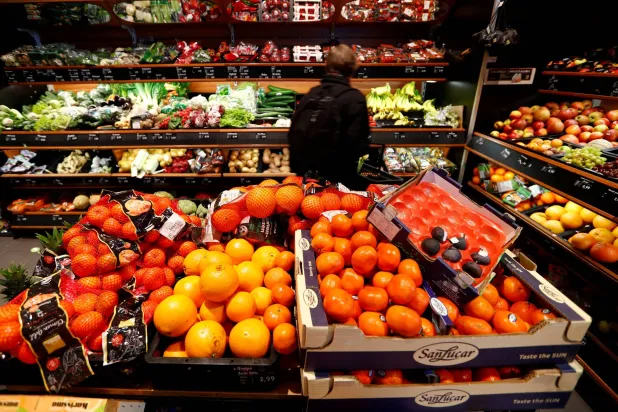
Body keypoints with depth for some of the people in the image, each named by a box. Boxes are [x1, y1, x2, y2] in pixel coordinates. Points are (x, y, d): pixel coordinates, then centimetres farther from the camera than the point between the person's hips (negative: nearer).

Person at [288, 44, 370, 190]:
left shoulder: (310, 94, 5)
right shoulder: (354, 98, -12)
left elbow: (294, 135, 7)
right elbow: (357, 144, -19)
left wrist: (298, 169, 14)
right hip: (340, 179, -5)